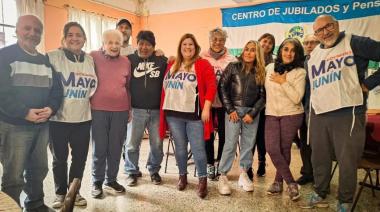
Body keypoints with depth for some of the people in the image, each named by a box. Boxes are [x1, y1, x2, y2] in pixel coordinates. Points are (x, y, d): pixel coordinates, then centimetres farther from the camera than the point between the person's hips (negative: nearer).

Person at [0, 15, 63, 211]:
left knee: (39, 168, 16)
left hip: (42, 125, 6)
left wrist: (50, 109, -9)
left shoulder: (45, 61, 14)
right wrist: (25, 113, -21)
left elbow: (56, 89, 10)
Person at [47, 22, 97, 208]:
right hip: (58, 119, -3)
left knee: (80, 157, 10)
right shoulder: (53, 57, -6)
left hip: (83, 118, 3)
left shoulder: (90, 60, 8)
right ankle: (60, 193, 29)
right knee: (59, 158, 9)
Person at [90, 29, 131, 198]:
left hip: (120, 111, 3)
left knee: (116, 148, 9)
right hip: (98, 110, -2)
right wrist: (87, 105, -1)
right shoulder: (93, 57, 0)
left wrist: (129, 109, 15)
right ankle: (97, 182, 20)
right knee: (99, 148, 4)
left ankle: (111, 180, 24)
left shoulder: (126, 61, 9)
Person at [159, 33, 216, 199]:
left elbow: (211, 86, -8)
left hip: (195, 114, -4)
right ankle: (182, 176, 30)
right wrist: (165, 108, 11)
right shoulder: (172, 65, 13)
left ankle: (202, 180, 13)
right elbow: (165, 86, 17)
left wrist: (206, 108, -14)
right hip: (173, 114, 5)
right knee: (180, 147, 14)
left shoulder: (202, 64, -2)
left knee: (197, 148, 0)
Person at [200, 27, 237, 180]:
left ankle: (221, 163, 26)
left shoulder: (232, 60, 1)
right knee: (208, 133, 8)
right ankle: (210, 163, 24)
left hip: (224, 102, 0)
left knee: (223, 133, 9)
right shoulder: (202, 58, 1)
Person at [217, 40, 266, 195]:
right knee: (230, 144, -5)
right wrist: (230, 109, -8)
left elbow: (262, 95, 5)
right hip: (234, 109, -3)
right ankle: (222, 177, 4)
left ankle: (243, 175, 20)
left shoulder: (260, 72, 8)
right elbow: (222, 87, -2)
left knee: (248, 144, 6)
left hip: (252, 111, 3)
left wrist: (252, 113, -5)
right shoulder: (233, 67, 1)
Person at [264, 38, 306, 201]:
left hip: (291, 115, -3)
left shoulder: (300, 72, -5)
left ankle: (278, 181, 22)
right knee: (272, 149, -5)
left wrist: (283, 82, -16)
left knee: (284, 149, 3)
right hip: (271, 114, 3)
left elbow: (297, 98, -15)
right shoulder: (269, 67, 6)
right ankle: (291, 183, 9)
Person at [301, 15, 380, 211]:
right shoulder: (313, 56, 15)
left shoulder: (354, 43, -4)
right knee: (319, 159, 15)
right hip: (318, 115, 6)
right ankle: (319, 195, 33)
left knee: (347, 161, 3)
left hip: (347, 113, -5)